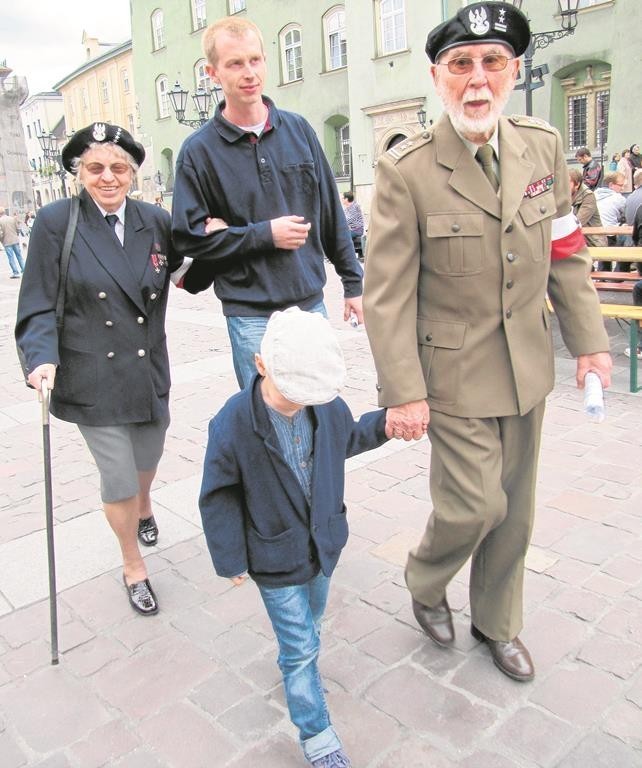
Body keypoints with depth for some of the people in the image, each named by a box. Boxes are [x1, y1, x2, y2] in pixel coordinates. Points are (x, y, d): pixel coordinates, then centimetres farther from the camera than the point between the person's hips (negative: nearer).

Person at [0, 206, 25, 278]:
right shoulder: (13, 218, -1)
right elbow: (18, 229, 3)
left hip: (7, 242, -4)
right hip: (15, 240, 4)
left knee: (11, 257, 2)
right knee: (19, 255, 14)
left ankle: (16, 272, 3)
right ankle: (24, 269, 20)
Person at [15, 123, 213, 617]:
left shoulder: (155, 222, 0)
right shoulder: (56, 222, -9)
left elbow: (192, 280, 7)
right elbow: (39, 307, -7)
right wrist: (43, 359, -23)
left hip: (150, 373, 4)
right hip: (93, 379, -3)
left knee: (148, 460, 23)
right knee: (118, 480, 2)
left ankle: (144, 506, 61)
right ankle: (133, 567, 30)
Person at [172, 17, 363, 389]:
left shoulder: (298, 129, 5)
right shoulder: (200, 150, -4)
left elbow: (331, 213, 9)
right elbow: (189, 237, -6)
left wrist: (353, 282, 9)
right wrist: (265, 234, -13)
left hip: (311, 302, 3)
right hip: (251, 314, -3)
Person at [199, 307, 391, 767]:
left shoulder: (329, 406, -13)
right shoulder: (232, 425, -27)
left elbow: (347, 438, 11)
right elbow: (219, 496, -15)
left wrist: (383, 424, -5)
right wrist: (230, 559, -9)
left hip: (324, 542, 5)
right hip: (276, 556, -5)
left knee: (310, 624, 27)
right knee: (301, 647, 4)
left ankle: (294, 660, 57)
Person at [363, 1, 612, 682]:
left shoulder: (543, 147, 0)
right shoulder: (406, 170, -15)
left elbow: (566, 254, 8)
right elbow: (387, 293, -15)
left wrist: (589, 340, 7)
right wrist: (403, 392, -16)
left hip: (528, 367, 5)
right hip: (455, 371, -5)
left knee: (514, 509, 15)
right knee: (476, 504, -3)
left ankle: (496, 623, 39)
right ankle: (425, 582, 32)